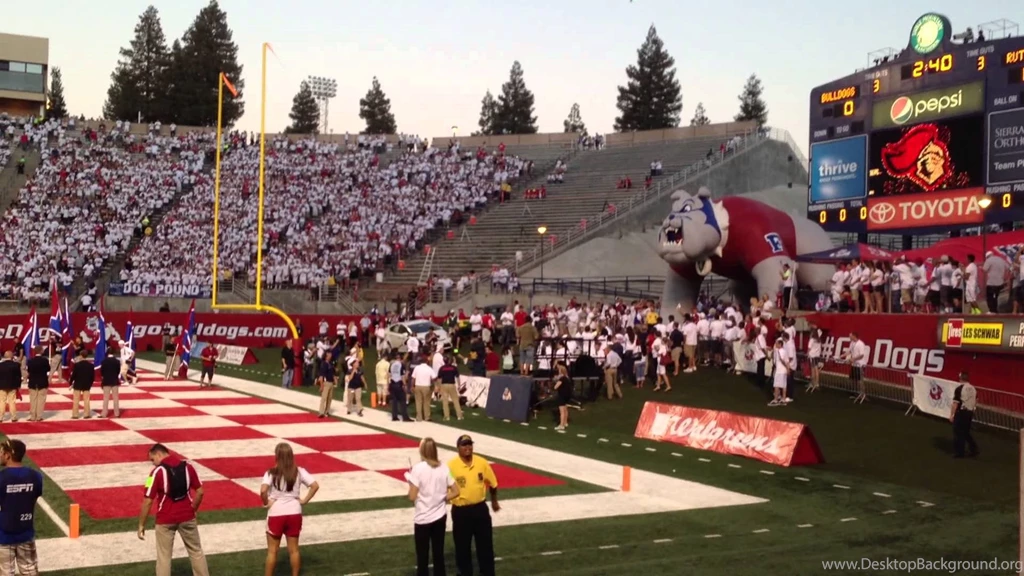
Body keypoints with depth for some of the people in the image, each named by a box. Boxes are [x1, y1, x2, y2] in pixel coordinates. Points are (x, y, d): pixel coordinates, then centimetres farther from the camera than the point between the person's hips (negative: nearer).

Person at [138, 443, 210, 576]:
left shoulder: (157, 471, -13)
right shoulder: (187, 466, -1)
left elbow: (148, 501, -12)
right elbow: (200, 492, 2)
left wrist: (141, 525, -4)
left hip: (165, 520, -3)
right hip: (187, 517, 3)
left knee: (164, 556, 9)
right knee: (196, 551, 17)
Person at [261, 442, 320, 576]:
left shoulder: (271, 473, -12)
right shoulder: (299, 472, -3)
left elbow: (263, 490, -27)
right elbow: (315, 486, -9)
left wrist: (266, 503, -10)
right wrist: (304, 500, -1)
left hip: (276, 514, -3)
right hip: (294, 513, 3)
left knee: (272, 550, 10)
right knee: (293, 549, 15)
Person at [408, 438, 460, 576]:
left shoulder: (418, 468, -15)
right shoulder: (443, 468, -1)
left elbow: (412, 497, -15)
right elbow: (455, 492, 0)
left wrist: (410, 481, 1)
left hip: (423, 518, -4)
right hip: (440, 516, 4)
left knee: (422, 557, 6)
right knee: (438, 554, 13)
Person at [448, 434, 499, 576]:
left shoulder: (482, 463, -4)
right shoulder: (451, 466, -14)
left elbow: (492, 484, 10)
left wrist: (494, 502, 19)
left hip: (480, 508, 3)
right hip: (460, 511, -2)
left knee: (485, 543, 10)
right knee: (462, 545, 9)